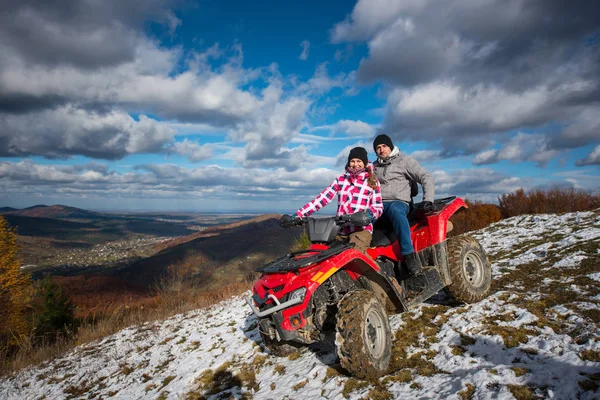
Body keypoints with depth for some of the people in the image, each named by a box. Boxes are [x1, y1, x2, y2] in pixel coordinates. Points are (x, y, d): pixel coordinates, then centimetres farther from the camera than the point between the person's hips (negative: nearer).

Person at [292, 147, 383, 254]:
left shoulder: (372, 182, 7)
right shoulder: (341, 179, 13)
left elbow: (378, 207, 6)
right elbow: (322, 198, 6)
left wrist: (370, 213, -19)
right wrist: (299, 214, -3)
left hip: (361, 229, -3)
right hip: (340, 230, 3)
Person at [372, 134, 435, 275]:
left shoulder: (404, 160, 9)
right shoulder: (374, 167, 23)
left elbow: (427, 178, 4)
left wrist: (428, 200, -10)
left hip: (399, 203, -4)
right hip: (377, 205, 5)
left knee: (395, 210, -42)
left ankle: (410, 255, -42)